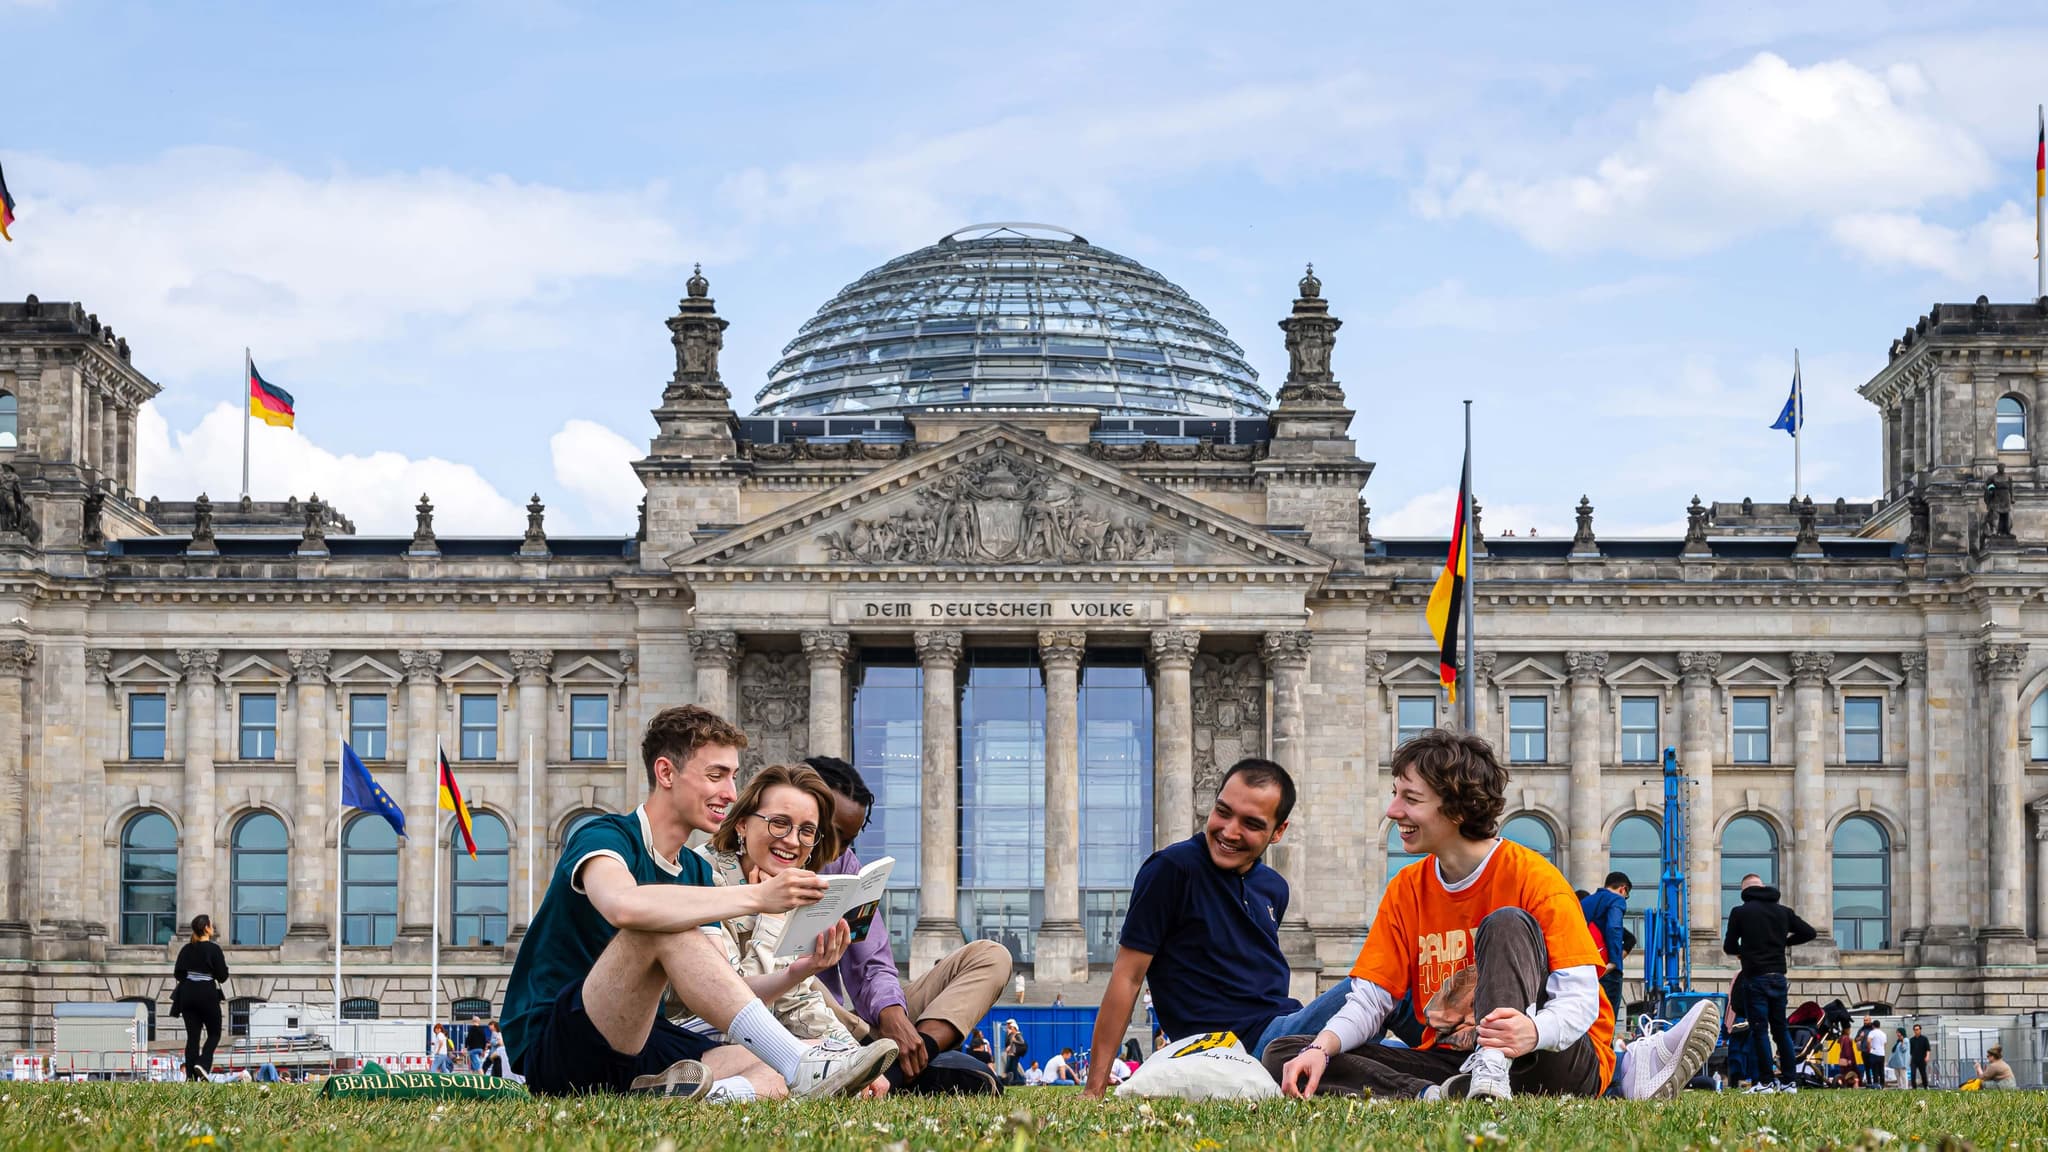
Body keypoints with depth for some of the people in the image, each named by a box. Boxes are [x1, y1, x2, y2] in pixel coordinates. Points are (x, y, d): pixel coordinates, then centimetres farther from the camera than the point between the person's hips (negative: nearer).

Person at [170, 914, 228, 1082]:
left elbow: (178, 975, 6)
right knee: (214, 1034, 10)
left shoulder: (186, 949, 3)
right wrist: (224, 965, 8)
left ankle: (191, 1075, 3)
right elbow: (222, 977, -10)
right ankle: (203, 1064, -12)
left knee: (192, 1036, 7)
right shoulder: (213, 949, -11)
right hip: (207, 995, -4)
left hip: (188, 994, 4)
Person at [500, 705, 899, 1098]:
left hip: (638, 1053, 7)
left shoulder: (695, 871, 17)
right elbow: (625, 906, -35)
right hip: (550, 1049, -7)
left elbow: (720, 993, 10)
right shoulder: (604, 837, -9)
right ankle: (798, 1064, -33)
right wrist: (757, 896, -31)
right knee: (665, 926, -30)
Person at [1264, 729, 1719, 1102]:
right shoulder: (1407, 889, 9)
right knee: (1283, 1056, -15)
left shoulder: (1532, 876, -7)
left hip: (1544, 1063, -4)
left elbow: (1579, 998, -15)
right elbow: (1369, 999, 4)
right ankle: (1438, 1095, -37)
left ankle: (1490, 1072, -45)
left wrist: (1533, 1032, -40)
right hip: (1451, 1061, 4)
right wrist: (1321, 1048, -18)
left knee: (1506, 923, -25)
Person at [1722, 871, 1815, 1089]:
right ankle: (1788, 1080, 11)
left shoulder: (1740, 912, -4)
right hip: (1778, 977, 5)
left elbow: (1729, 947, 1)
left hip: (1755, 978, -5)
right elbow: (1809, 932, 12)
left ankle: (1767, 1081, -8)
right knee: (1780, 1028, 12)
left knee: (1759, 1030, -3)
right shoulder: (1783, 911, 9)